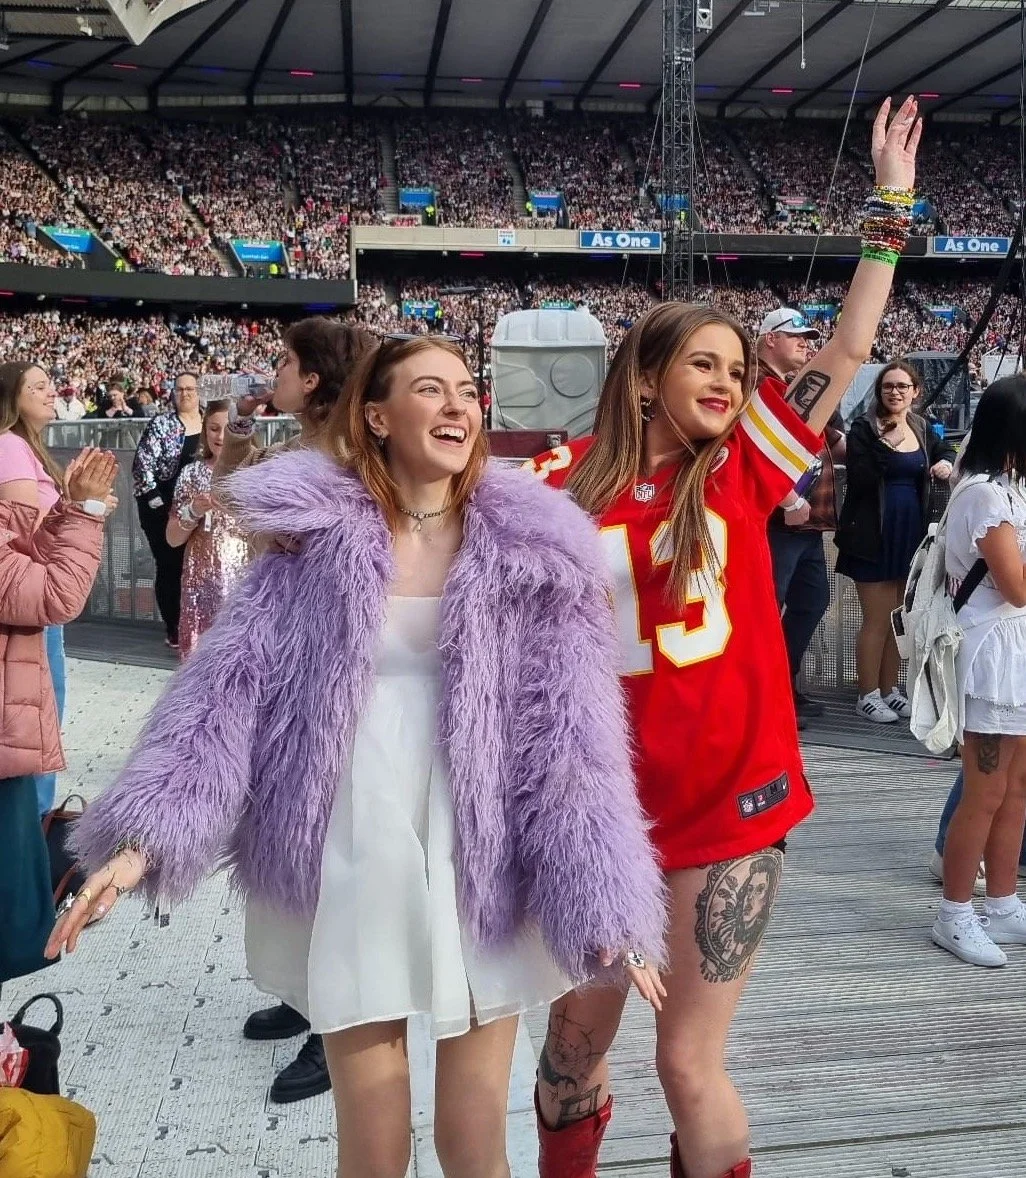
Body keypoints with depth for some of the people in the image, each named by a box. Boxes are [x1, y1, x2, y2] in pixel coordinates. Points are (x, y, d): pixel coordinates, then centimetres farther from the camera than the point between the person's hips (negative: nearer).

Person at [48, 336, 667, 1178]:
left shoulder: (529, 549, -3)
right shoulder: (318, 530, -2)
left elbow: (573, 735, -5)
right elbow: (230, 681, -6)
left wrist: (608, 902, -10)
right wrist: (144, 836, -16)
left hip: (481, 865, 0)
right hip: (348, 861, 0)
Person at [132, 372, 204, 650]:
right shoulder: (160, 425, -3)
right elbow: (142, 464, -8)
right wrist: (155, 501, -14)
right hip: (164, 509, -3)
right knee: (169, 567, 0)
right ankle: (174, 629, 9)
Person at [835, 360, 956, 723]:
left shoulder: (921, 429, 8)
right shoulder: (864, 428, -9)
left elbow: (945, 449, 26)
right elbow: (858, 482, -17)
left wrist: (946, 462, 4)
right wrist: (885, 446, -27)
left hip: (911, 533, 6)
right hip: (874, 535, -6)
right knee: (877, 620, -2)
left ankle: (889, 689, 25)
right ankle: (867, 695, 10)